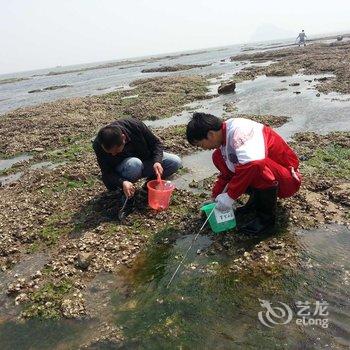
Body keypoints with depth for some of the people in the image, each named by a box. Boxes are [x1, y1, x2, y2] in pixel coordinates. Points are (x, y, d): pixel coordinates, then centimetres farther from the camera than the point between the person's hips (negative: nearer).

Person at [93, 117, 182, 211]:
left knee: (175, 162, -16)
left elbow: (156, 143, -13)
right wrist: (122, 183, -43)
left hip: (145, 159, 3)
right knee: (134, 164, -39)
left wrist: (157, 161, -30)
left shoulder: (135, 125, -27)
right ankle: (125, 194, -11)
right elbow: (107, 174, -23)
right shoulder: (98, 145, -29)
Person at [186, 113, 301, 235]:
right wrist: (214, 198, 12)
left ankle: (266, 217, -13)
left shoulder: (239, 130, -27)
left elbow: (252, 164, -43)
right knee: (218, 157, 0)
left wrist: (230, 196, -32)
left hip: (287, 179, -8)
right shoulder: (224, 136, 1)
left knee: (257, 166, -40)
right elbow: (226, 173, 13)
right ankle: (257, 199, 6)